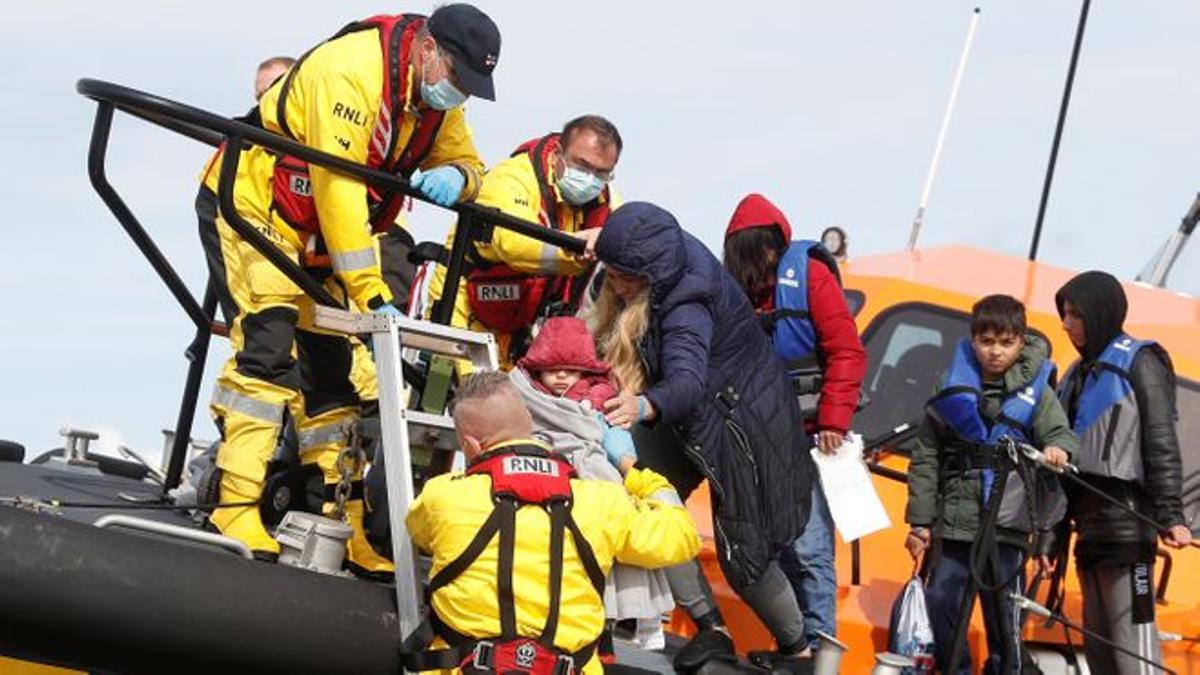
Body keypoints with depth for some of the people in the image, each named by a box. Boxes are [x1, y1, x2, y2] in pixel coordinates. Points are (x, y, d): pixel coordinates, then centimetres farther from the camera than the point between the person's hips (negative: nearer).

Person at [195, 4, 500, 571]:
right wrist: (371, 294, -31)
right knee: (269, 350, -22)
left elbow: (466, 162, 10)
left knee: (330, 372, 8)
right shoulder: (352, 70, -28)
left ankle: (344, 529, 12)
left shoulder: (437, 99, -1)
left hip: (314, 237, 9)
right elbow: (337, 186, -31)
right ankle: (237, 515, -26)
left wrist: (453, 176, -18)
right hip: (249, 207, -9)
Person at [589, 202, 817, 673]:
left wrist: (644, 407, -69)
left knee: (741, 551, -2)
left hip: (745, 426, -8)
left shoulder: (687, 305, -34)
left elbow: (688, 381, -49)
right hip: (698, 423, 8)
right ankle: (712, 631, 5)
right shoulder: (671, 271, -10)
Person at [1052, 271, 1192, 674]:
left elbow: (1162, 443, -9)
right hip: (1090, 527, 9)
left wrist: (1170, 516, -18)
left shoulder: (1139, 363, -1)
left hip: (1125, 519, -9)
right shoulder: (1080, 374, 22)